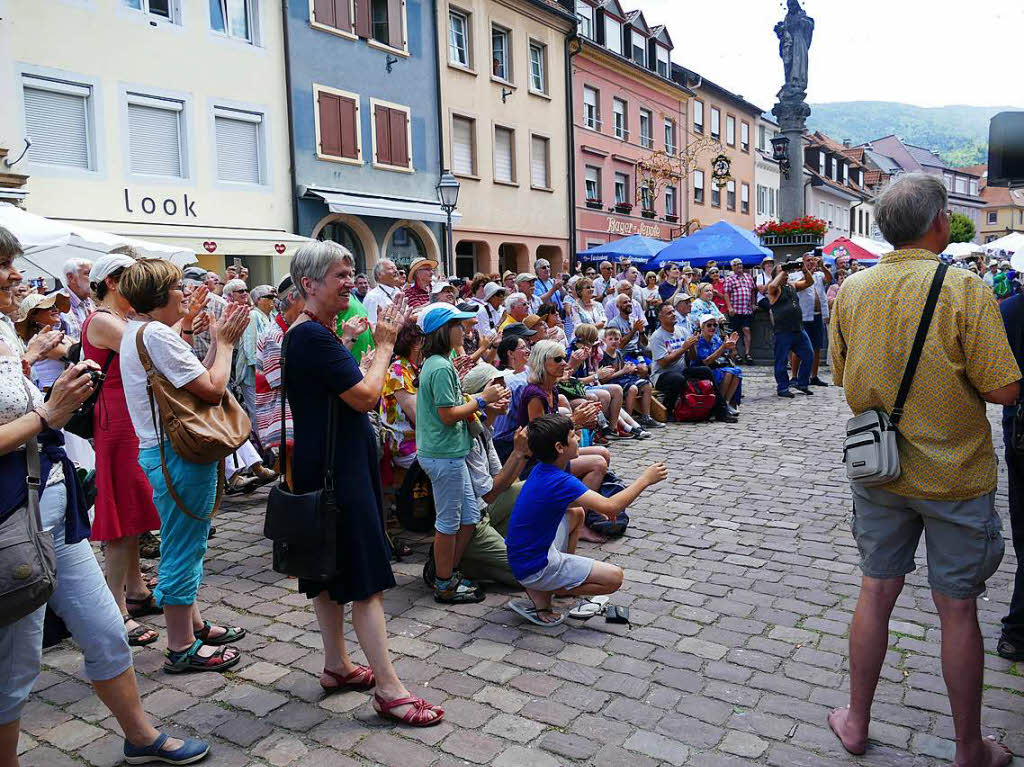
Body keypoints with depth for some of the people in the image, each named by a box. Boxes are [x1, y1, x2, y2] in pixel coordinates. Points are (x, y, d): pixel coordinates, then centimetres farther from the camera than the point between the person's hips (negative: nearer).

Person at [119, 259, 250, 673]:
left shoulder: (135, 331, 14)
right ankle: (182, 647, 12)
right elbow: (213, 388, -20)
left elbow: (195, 379, 11)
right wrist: (225, 343, -7)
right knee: (182, 548, 0)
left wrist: (219, 341, 7)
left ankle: (192, 624, 35)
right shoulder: (157, 335, -19)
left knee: (184, 545, 21)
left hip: (163, 450, 11)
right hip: (179, 454, -11)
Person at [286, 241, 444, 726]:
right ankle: (389, 690, 0)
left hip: (330, 466, 11)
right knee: (366, 579, -7)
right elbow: (365, 396, -22)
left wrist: (380, 342, 7)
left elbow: (353, 390, 14)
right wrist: (384, 344, -9)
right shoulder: (313, 337, -20)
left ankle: (337, 666, 30)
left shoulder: (312, 333, 13)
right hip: (336, 470, -11)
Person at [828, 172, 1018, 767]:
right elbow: (1004, 389, -16)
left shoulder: (852, 290, -3)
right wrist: (962, 366, 2)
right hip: (953, 474, -3)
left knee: (876, 593, 16)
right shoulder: (966, 291, -16)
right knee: (958, 609, 10)